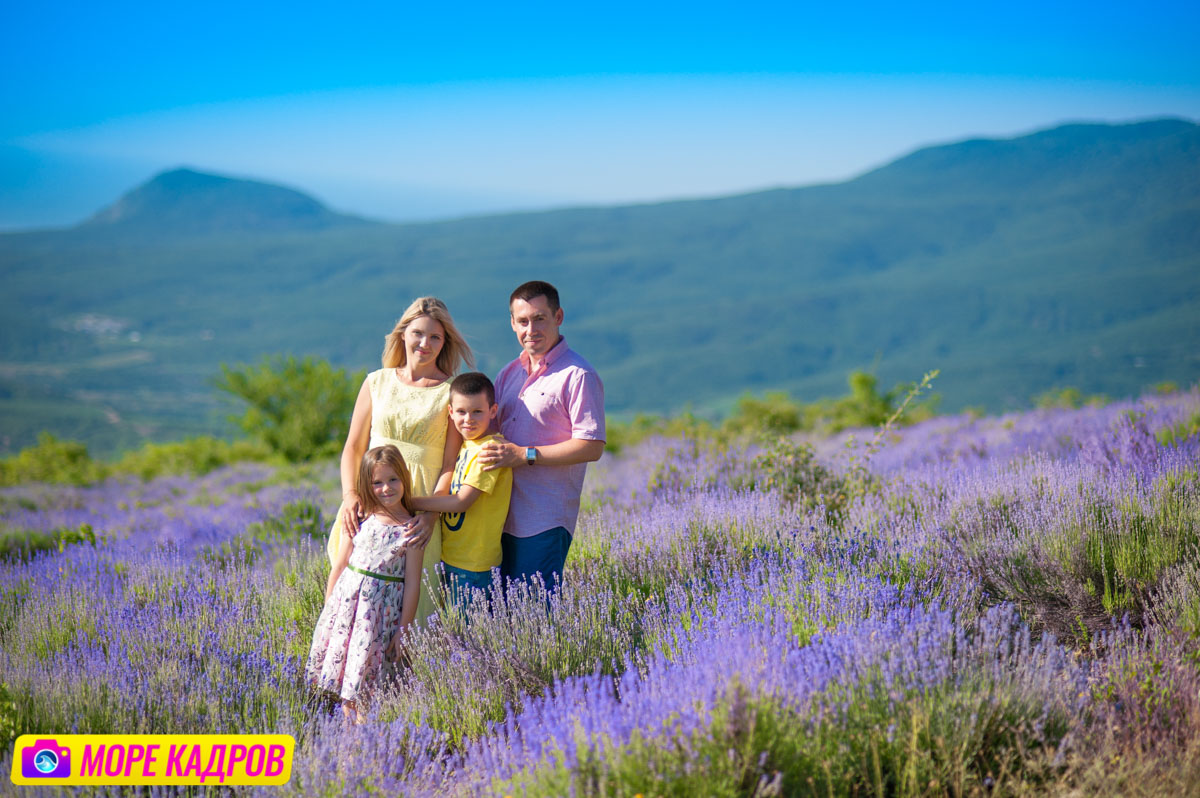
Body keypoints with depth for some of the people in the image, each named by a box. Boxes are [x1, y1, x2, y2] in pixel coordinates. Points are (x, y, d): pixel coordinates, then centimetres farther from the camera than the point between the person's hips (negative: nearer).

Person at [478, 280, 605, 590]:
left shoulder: (578, 376, -9)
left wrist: (525, 455, -18)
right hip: (503, 517, 7)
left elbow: (592, 446, -14)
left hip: (545, 524, -7)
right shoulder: (509, 373, 16)